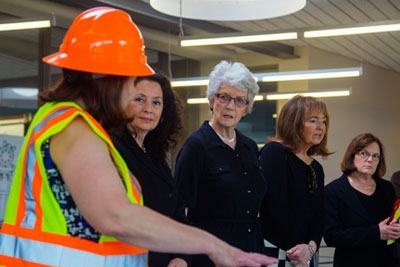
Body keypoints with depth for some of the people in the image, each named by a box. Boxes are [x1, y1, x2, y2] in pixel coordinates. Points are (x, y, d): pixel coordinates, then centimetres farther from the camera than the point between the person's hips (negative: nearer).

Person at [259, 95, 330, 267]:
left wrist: (311, 247, -7)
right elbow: (276, 204, -15)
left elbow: (318, 216, 12)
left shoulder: (316, 168, 17)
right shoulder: (274, 152, -6)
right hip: (273, 253, -7)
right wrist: (295, 247, -12)